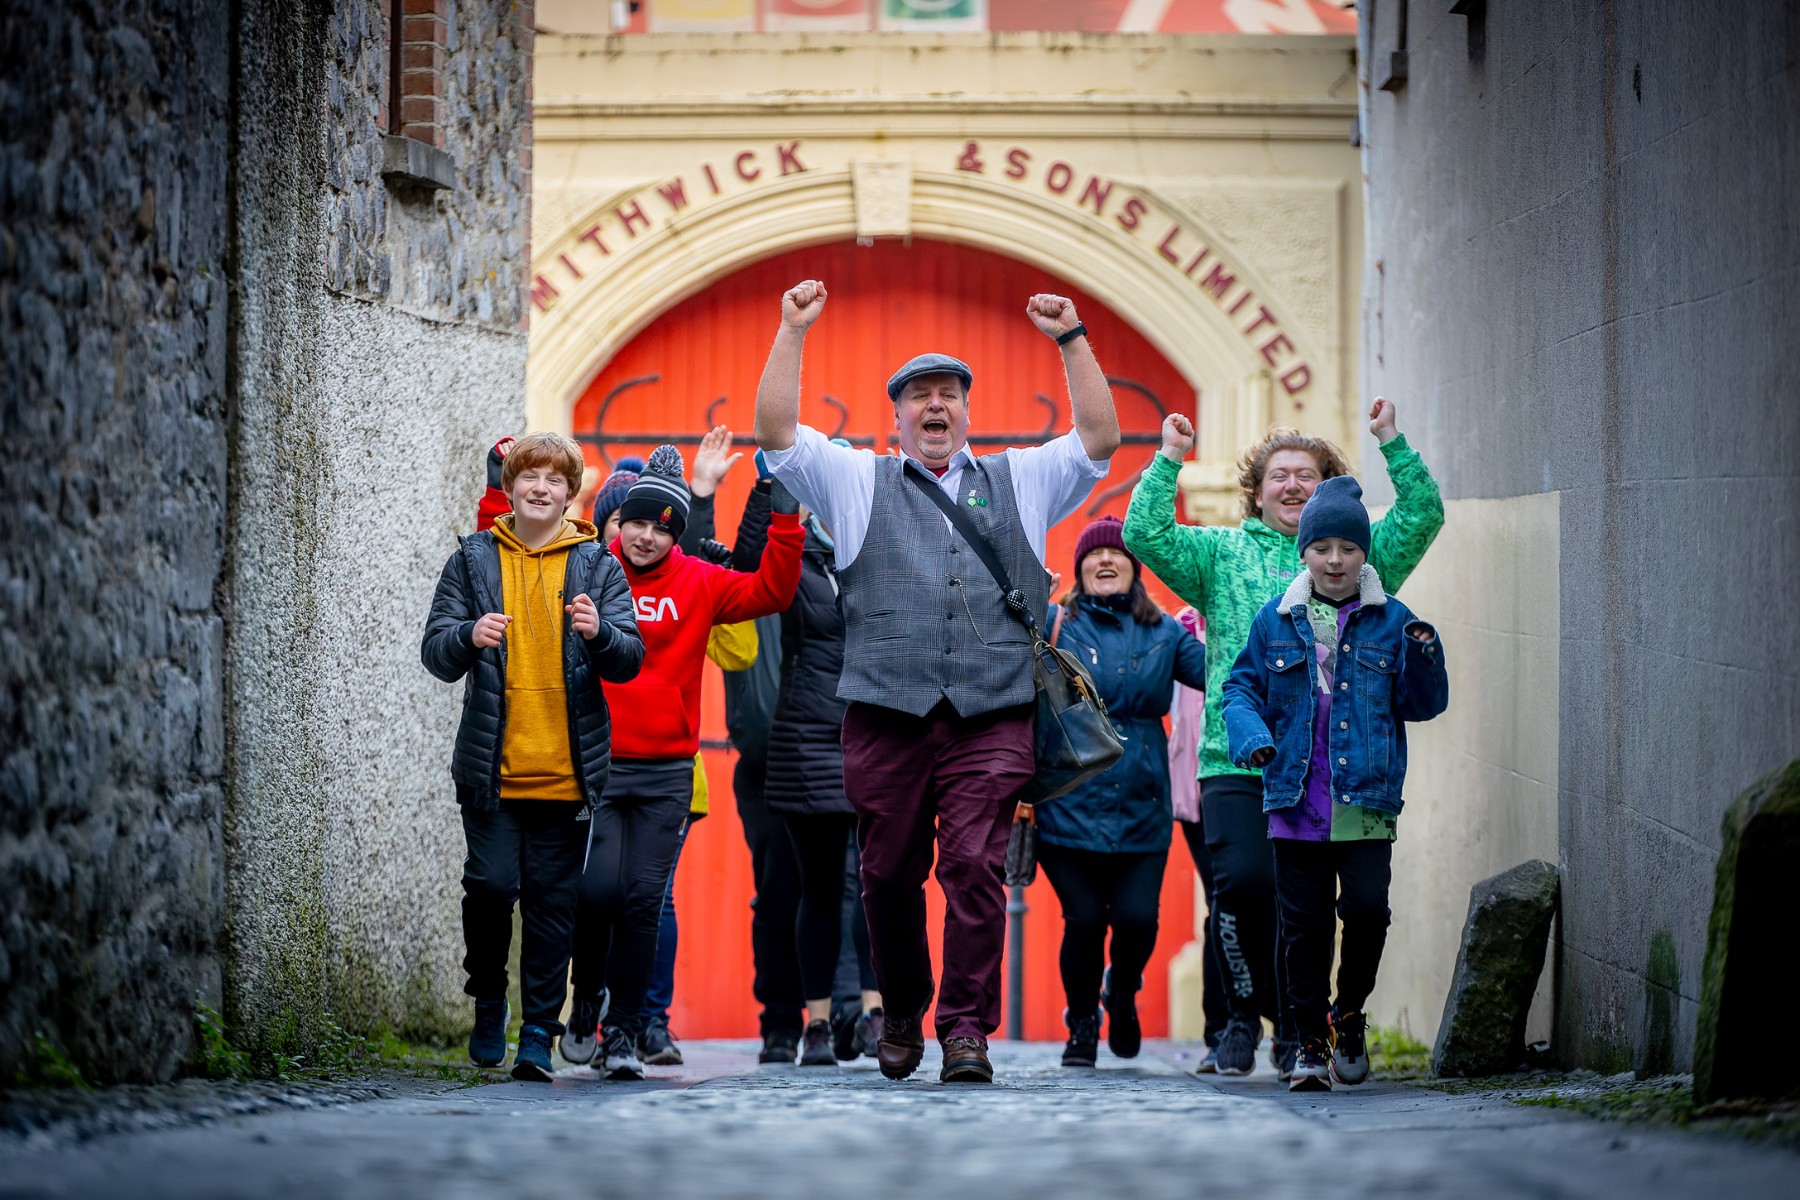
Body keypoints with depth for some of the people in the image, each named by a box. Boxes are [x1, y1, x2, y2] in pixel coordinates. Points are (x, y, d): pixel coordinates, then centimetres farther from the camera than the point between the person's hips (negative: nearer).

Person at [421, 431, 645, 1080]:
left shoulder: (597, 565, 7)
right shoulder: (474, 560, 8)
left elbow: (628, 660, 1)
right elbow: (436, 651, 5)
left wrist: (598, 634, -21)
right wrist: (469, 637, -18)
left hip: (568, 772, 0)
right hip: (491, 766, 0)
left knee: (552, 901, 0)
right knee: (491, 884, -9)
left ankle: (540, 1032, 7)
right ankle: (488, 1000, 16)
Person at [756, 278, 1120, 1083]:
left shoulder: (1019, 482, 20)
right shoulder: (857, 483, 16)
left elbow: (1099, 440, 13)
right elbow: (776, 431, 8)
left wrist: (1072, 340, 6)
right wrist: (792, 333, 2)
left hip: (992, 719, 0)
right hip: (885, 714, 0)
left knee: (976, 866, -11)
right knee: (889, 873, 4)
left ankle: (967, 1027, -11)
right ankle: (901, 1011, 24)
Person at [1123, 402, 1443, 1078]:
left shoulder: (1356, 558, 17)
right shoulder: (1222, 555, 15)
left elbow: (1422, 517, 7)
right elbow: (1145, 533, 4)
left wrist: (1392, 444, 2)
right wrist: (1169, 459, 2)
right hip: (1237, 763, -1)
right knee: (1243, 882, -17)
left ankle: (1296, 1027, 15)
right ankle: (1244, 1015, 2)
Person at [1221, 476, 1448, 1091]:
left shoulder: (1391, 621, 4)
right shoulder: (1276, 620, 7)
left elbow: (1423, 705, 6)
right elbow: (1241, 686, 12)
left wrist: (1424, 657, -13)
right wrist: (1250, 736, -7)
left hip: (1366, 803, -1)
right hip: (1296, 803, 1)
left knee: (1367, 908, -12)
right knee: (1304, 925, 3)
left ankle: (1350, 1013, 13)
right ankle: (1312, 1044, 15)